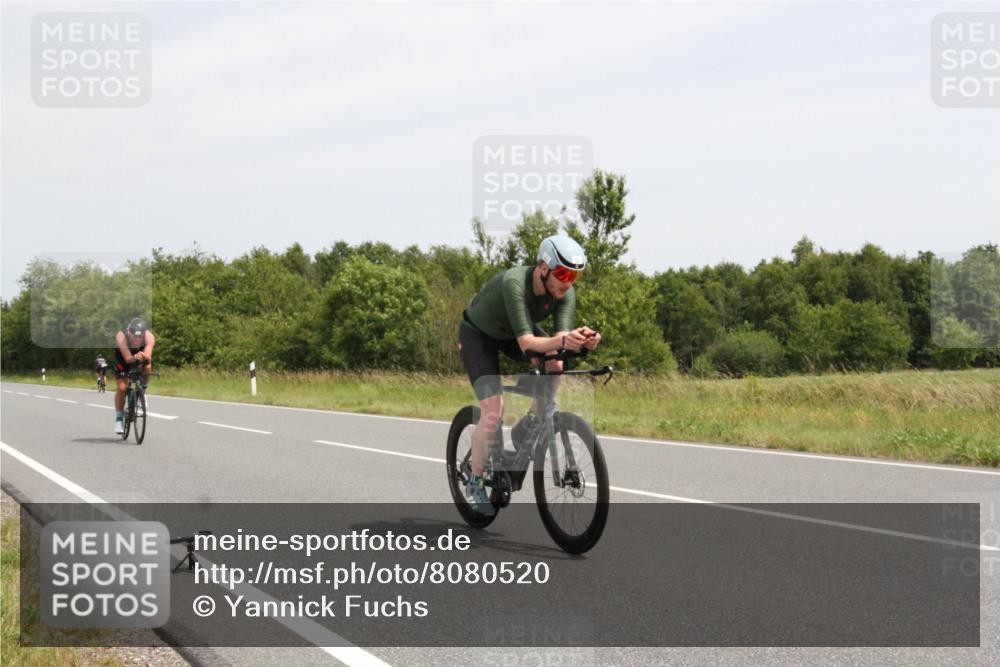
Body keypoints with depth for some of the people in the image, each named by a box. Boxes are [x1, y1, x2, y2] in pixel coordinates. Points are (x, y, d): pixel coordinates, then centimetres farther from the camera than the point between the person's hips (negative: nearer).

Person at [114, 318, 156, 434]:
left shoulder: (149, 337, -35)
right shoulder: (121, 337, -38)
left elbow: (148, 357, -45)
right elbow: (127, 358, -44)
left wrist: (144, 357, -68)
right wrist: (135, 358, -65)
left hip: (141, 354, 1)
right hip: (123, 356, -1)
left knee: (147, 367, -32)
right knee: (121, 387, -14)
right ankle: (119, 418, 4)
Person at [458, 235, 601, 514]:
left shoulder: (566, 293, -23)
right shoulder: (514, 283, -40)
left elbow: (561, 336, -31)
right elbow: (526, 342, -46)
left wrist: (579, 339, -53)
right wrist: (561, 341, -64)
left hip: (512, 331, 5)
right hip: (478, 334, -5)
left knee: (555, 366, -24)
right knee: (493, 412, -17)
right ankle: (474, 483, 3)